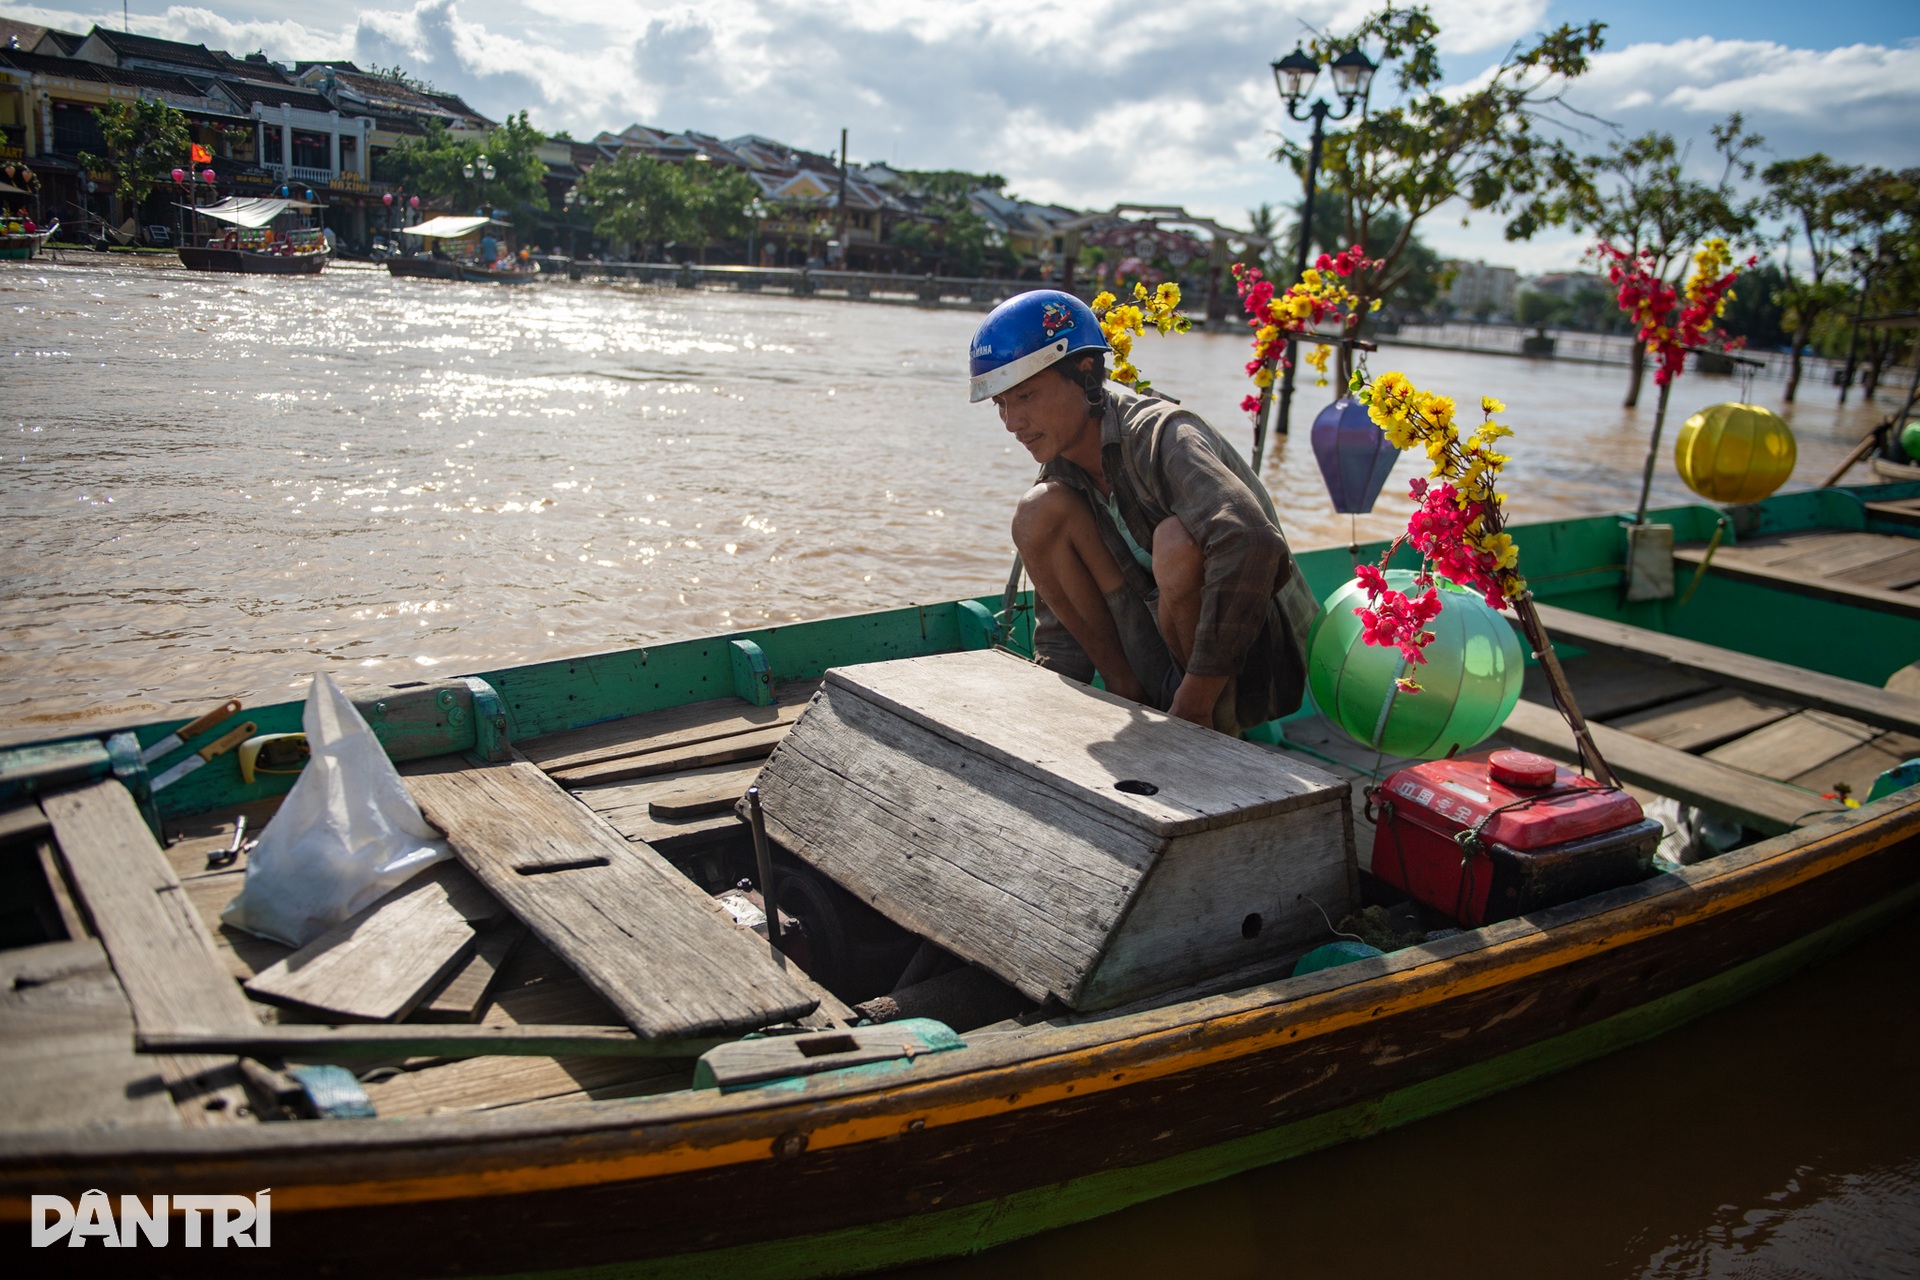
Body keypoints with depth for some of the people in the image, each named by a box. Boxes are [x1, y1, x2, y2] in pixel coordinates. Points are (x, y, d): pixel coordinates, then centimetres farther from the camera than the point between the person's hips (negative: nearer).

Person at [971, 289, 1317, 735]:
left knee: (1177, 540, -35)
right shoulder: (1062, 478, -1)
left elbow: (1254, 545, -41)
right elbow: (1060, 625, 4)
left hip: (1253, 666, -6)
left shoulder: (1160, 435, -23)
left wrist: (1192, 706, -35)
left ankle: (1216, 727, -12)